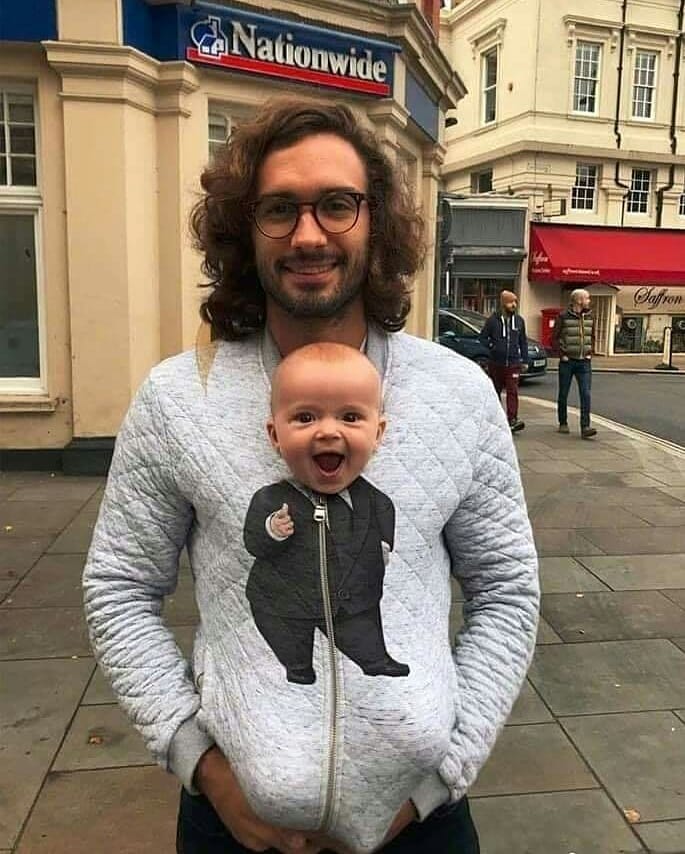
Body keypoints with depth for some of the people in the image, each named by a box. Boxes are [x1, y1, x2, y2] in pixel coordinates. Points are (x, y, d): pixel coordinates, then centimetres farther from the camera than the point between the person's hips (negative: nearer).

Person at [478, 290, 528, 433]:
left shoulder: (519, 321, 7)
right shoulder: (493, 320, -2)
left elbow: (523, 342, 13)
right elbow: (482, 337, 4)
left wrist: (525, 361, 10)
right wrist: (492, 346, -10)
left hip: (513, 364, 1)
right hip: (496, 363, -1)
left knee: (513, 391, -11)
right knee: (495, 392, 11)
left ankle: (512, 420, -15)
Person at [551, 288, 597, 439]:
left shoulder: (589, 317, 8)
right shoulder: (563, 317, -7)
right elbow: (554, 338, -4)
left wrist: (590, 353, 9)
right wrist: (562, 354, -9)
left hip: (584, 362, 3)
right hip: (567, 362, -3)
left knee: (586, 394, -8)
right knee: (563, 394, 8)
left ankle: (585, 427, -11)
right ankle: (563, 423, 22)